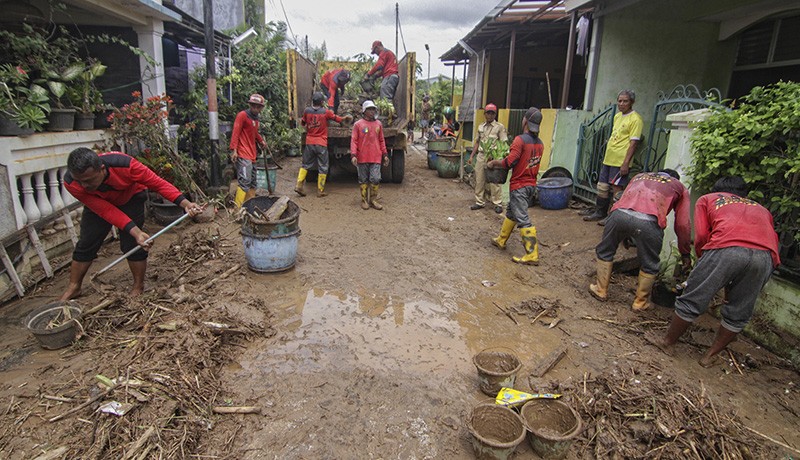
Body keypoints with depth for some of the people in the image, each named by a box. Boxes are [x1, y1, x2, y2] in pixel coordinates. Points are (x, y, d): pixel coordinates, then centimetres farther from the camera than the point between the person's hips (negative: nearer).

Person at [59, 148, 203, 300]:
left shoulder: (124, 165, -41)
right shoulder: (71, 183, -34)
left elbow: (158, 183, -33)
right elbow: (106, 210, -34)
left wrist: (185, 203, -45)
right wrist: (136, 232, -41)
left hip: (130, 198, -2)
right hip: (98, 203, 2)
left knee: (131, 244, -9)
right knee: (86, 244, 2)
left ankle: (138, 286, 8)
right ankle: (74, 287, 20)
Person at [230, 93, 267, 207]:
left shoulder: (255, 118, 17)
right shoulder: (242, 115, -8)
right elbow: (235, 132, -14)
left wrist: (261, 140, 13)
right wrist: (234, 150, -21)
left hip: (252, 155, 9)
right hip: (243, 155, -9)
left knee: (252, 183, 13)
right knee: (245, 182, -17)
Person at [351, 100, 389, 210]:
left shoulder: (378, 124, 10)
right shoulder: (358, 124, 0)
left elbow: (381, 140, 15)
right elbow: (354, 141, -3)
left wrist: (385, 154, 12)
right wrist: (353, 155, -13)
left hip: (376, 158, 2)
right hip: (362, 158, -2)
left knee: (375, 179, -4)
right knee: (363, 180, 7)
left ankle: (373, 200, 12)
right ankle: (364, 200, 19)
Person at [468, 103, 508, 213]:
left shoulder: (500, 127, -2)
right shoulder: (481, 127, 14)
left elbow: (503, 144, -6)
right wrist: (471, 156, 14)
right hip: (481, 156, 5)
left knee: (493, 181, -5)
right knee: (479, 180, 8)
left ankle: (498, 203, 5)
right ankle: (480, 202, 18)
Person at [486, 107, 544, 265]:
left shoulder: (520, 139, -17)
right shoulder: (540, 143, 7)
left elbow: (509, 162, -23)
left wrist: (493, 162, -7)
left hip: (519, 186, -8)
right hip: (531, 185, 8)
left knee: (523, 220, -6)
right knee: (511, 212, 23)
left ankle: (532, 255, -5)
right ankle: (501, 240, 37)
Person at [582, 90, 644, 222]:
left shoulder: (635, 119, -10)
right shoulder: (617, 116, 14)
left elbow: (633, 143, -15)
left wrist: (626, 163, -20)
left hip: (620, 162, -8)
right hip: (608, 159, 8)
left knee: (617, 189, -3)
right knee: (602, 186, 15)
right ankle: (600, 212, 28)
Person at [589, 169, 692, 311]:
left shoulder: (640, 176, 40)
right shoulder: (680, 187, 31)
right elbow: (683, 225, 24)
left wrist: (625, 236, 48)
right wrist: (685, 253, 33)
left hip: (620, 213, 2)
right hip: (648, 221, -2)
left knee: (604, 252, 26)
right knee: (650, 266, 21)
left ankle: (601, 290, 35)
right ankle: (641, 302, 33)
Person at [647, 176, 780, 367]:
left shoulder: (707, 199, 28)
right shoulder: (761, 209, 39)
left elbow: (701, 236, 12)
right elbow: (773, 239, 24)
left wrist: (702, 260, 26)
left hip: (727, 248, -4)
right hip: (766, 256, 4)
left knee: (693, 299, 9)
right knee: (738, 313, 18)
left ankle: (668, 342, 22)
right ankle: (711, 355, 29)